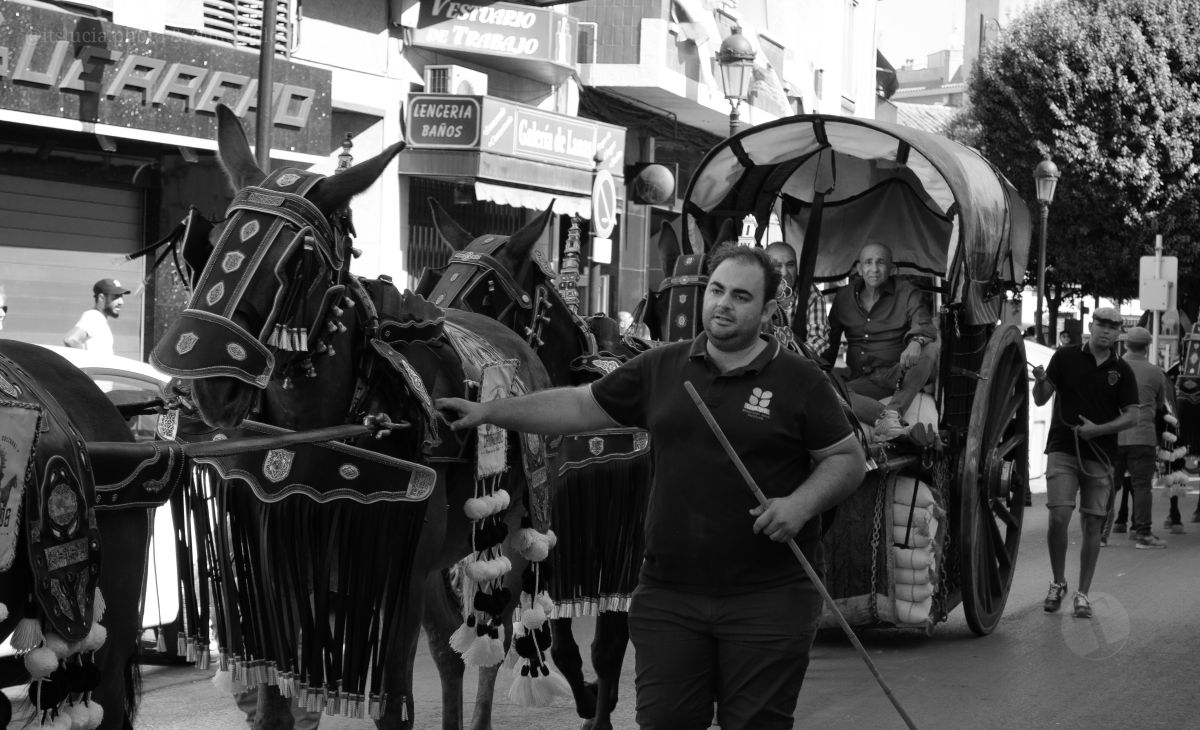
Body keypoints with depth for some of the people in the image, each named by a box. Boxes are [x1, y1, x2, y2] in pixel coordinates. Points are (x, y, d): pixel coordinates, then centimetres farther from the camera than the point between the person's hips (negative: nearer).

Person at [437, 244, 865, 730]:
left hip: (769, 600, -3)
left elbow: (848, 460, 3)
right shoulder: (661, 368, 9)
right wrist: (490, 412, 9)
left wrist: (802, 504, -14)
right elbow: (580, 407, 14)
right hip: (667, 595, 3)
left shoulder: (800, 380, -1)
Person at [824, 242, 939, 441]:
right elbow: (830, 343, 17)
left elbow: (924, 326, -12)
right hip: (864, 380, 1)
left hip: (900, 373, -1)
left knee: (929, 351, -33)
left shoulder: (907, 294, 4)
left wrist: (916, 341, -37)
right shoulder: (844, 297, 12)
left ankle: (892, 412, -44)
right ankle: (891, 421, -51)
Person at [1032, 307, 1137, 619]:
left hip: (1100, 455, 2)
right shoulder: (1065, 357, 3)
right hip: (1063, 450, -2)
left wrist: (1098, 429, -13)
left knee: (1092, 525, 2)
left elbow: (1131, 416, 2)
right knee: (1058, 518, -12)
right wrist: (1040, 381, -21)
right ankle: (1058, 582, 9)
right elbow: (1041, 400, 1)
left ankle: (1083, 593, 11)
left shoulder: (1122, 370, 6)